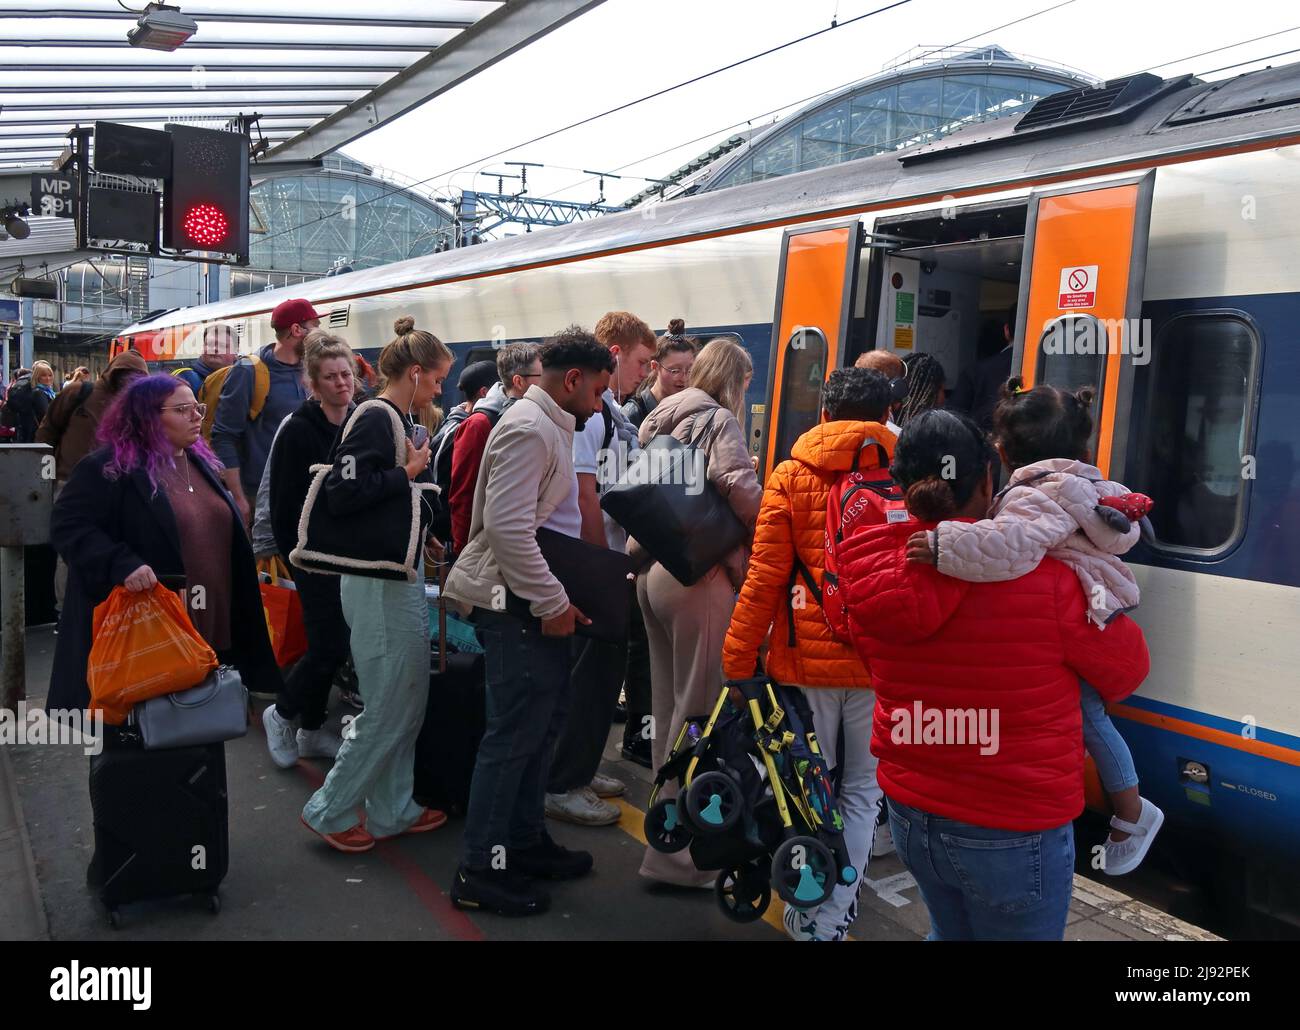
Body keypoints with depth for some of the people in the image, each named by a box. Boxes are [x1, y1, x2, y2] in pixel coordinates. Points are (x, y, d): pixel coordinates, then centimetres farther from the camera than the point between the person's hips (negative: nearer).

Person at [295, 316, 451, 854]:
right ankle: (330, 811, 16)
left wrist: (423, 534, 11)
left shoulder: (399, 420, 12)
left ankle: (393, 810, 28)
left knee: (409, 702, 16)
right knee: (389, 708, 0)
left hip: (400, 576, 10)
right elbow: (341, 494, -23)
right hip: (378, 583, -10)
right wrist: (406, 472, -16)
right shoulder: (375, 418, -16)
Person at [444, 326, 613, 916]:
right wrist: (552, 603, -20)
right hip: (518, 607, -10)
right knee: (514, 734, -4)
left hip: (541, 603, 10)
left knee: (541, 725, 17)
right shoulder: (528, 430, -17)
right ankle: (480, 871, 7)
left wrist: (559, 596, 18)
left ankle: (524, 840, 31)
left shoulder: (551, 426, 16)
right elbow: (506, 526, -25)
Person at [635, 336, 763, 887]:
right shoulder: (718, 419, -8)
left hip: (654, 569, 9)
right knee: (699, 709, -3)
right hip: (698, 576, -9)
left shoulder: (659, 418, 16)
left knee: (668, 704, 17)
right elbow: (740, 490, -24)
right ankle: (676, 850, 2)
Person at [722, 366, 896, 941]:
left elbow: (764, 577, -7)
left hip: (806, 660, 0)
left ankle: (806, 917, 23)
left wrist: (737, 659, -1)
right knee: (861, 793, 13)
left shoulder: (792, 476, -3)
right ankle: (833, 918, 14)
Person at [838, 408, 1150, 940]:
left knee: (951, 930, 28)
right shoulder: (1042, 581, -22)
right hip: (1013, 834, -5)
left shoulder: (872, 582, -10)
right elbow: (1127, 670, -7)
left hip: (911, 815, 5)